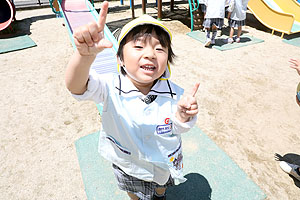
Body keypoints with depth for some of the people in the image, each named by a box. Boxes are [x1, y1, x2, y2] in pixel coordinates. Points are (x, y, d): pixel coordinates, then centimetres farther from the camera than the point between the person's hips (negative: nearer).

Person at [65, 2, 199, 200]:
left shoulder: (174, 93, -26)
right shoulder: (111, 88, -30)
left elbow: (177, 130, -14)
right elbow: (76, 86, -47)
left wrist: (183, 117, -38)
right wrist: (86, 54, -67)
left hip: (164, 163, 2)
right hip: (127, 166, -1)